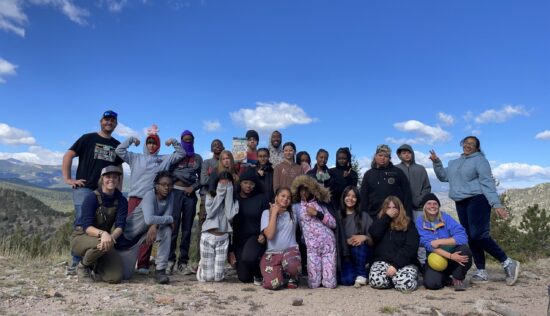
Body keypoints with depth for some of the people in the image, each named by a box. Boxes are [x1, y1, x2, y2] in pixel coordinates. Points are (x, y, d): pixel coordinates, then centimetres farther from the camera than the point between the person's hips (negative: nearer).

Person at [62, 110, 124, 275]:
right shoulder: (88, 138, 4)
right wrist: (68, 179, -8)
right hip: (84, 188, -4)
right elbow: (68, 156, 0)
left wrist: (119, 192, 11)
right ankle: (76, 261, -1)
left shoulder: (117, 145, 15)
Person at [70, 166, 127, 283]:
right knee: (100, 245, -39)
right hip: (81, 237, -3)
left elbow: (120, 226, -16)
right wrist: (102, 233, -45)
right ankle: (84, 265, -4)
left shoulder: (121, 201, -6)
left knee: (115, 277, -15)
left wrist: (112, 237, -39)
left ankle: (94, 266, 18)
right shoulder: (92, 197, -17)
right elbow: (86, 226, -24)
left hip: (104, 238, 3)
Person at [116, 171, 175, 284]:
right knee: (125, 275, 0)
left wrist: (155, 225, -35)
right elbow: (149, 219, -42)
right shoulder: (150, 196, -26)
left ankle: (160, 270, -14)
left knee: (167, 230, -25)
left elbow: (166, 218, -15)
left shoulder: (170, 196, -9)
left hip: (147, 232, 5)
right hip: (129, 234, -5)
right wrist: (170, 219, -29)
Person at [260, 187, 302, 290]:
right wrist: (274, 213, -9)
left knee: (292, 265, -36)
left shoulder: (293, 212, 9)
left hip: (290, 249, 1)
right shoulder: (267, 212, 0)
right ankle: (279, 274, 13)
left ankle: (292, 278, 2)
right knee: (272, 284, -24)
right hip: (272, 253, -1)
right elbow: (269, 235, -12)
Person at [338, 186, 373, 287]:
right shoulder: (338, 216, 2)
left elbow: (373, 241, -1)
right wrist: (347, 241, -19)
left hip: (362, 253, 1)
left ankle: (361, 275, -11)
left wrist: (365, 237, -20)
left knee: (358, 244, -33)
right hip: (345, 255, -1)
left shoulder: (364, 216, 3)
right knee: (347, 280, -26)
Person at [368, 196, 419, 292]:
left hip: (404, 263, -2)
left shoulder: (408, 224, 5)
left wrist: (395, 265, -18)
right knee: (376, 281, -28)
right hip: (382, 261, 2)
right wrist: (387, 217, -6)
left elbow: (410, 247, -7)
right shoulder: (380, 222, 14)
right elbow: (373, 235, -8)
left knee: (406, 284, -32)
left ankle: (394, 278, 2)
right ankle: (394, 278, 3)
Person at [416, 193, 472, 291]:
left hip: (454, 255, 0)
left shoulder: (446, 218, -5)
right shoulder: (420, 222, -5)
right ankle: (445, 277, 13)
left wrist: (439, 241, -23)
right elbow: (428, 245, -15)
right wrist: (450, 256, -26)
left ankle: (458, 279, -3)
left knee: (464, 249, -30)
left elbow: (462, 237, -17)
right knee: (431, 284, -26)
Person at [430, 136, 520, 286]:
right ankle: (481, 272, 11)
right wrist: (436, 162, 5)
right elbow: (443, 176, 18)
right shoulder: (454, 163, 20)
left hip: (477, 200, -7)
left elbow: (488, 183, -10)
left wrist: (496, 204, -18)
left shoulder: (479, 160, -1)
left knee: (478, 235, -17)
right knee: (470, 238, 5)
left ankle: (508, 263, -3)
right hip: (461, 203, 7)